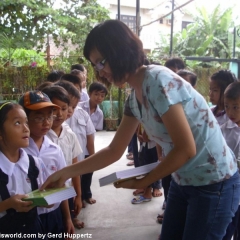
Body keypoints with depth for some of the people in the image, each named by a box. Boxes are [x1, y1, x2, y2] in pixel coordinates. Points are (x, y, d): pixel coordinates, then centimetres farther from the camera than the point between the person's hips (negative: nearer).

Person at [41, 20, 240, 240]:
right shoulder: (134, 98, 1)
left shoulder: (159, 81, -24)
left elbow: (186, 149, -24)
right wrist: (67, 172, 4)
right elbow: (114, 151, 7)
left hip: (214, 183, -8)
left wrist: (143, 182, -12)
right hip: (184, 182, 8)